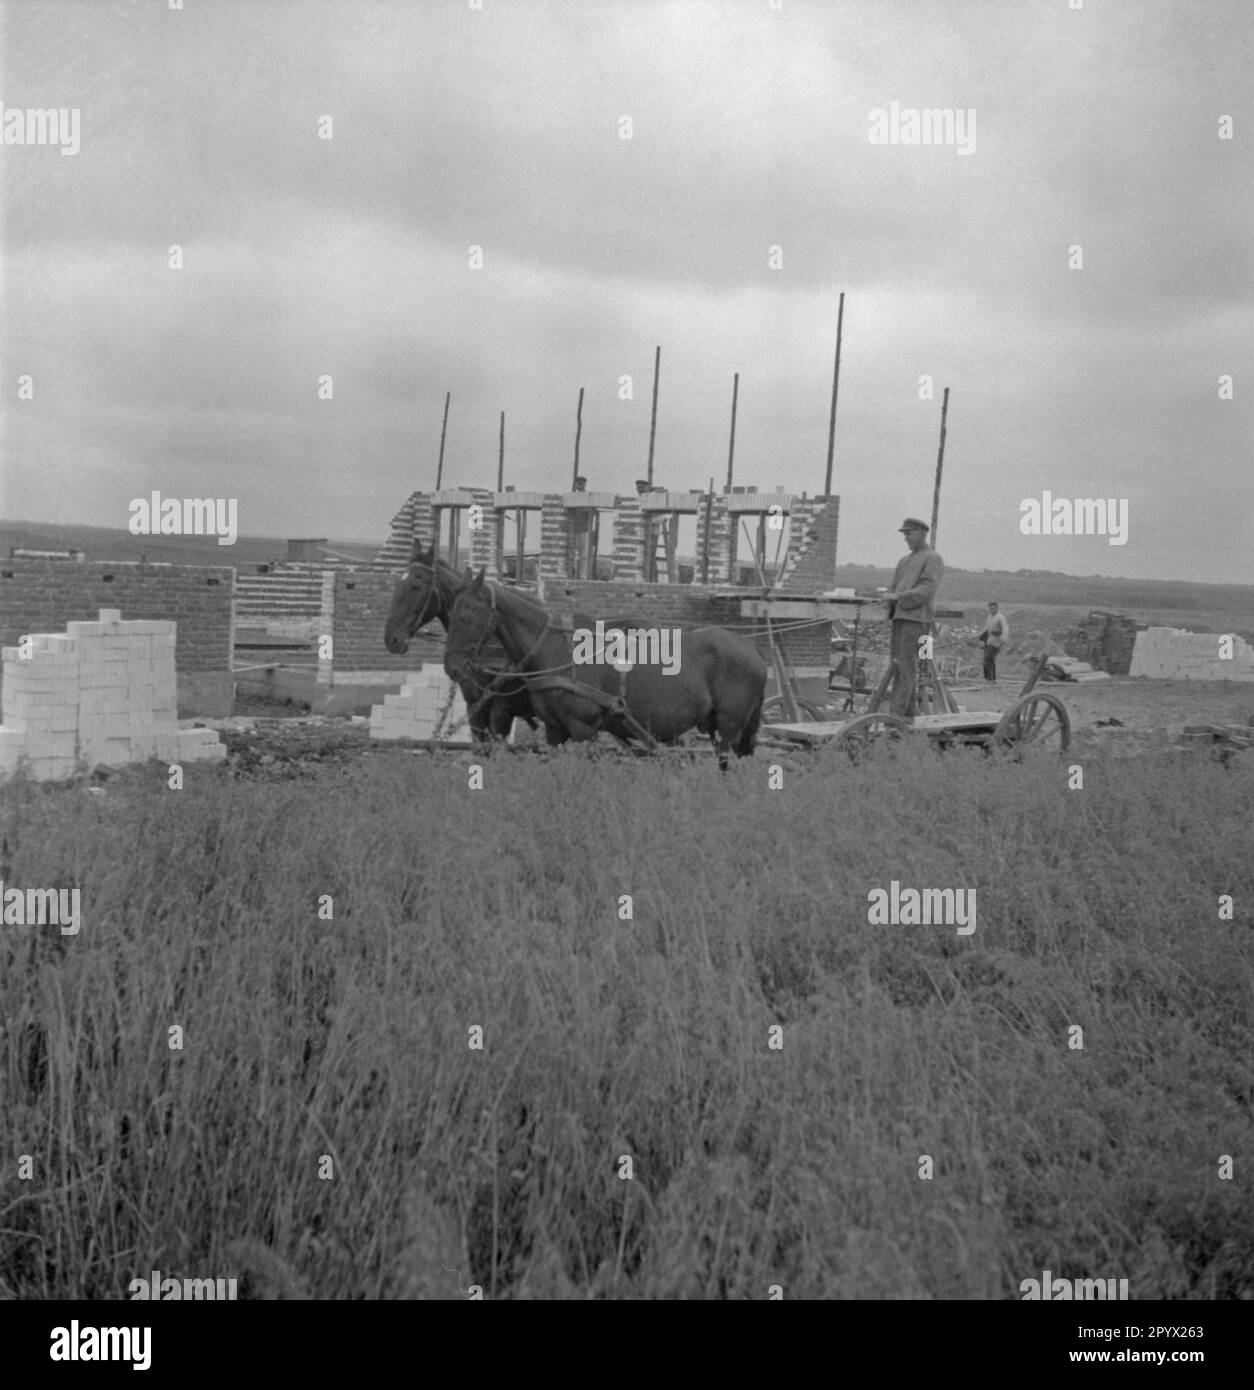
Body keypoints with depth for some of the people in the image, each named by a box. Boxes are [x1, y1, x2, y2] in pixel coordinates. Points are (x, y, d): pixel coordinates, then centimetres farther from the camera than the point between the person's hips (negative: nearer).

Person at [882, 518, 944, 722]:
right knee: (898, 665, 4)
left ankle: (896, 712, -19)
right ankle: (908, 714, 6)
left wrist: (898, 597, -19)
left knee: (906, 666, -13)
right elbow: (894, 588, 22)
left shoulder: (933, 559, 0)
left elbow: (927, 589, -13)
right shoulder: (904, 561, 25)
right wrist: (889, 598, -2)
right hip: (899, 617, 8)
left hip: (917, 618, -8)